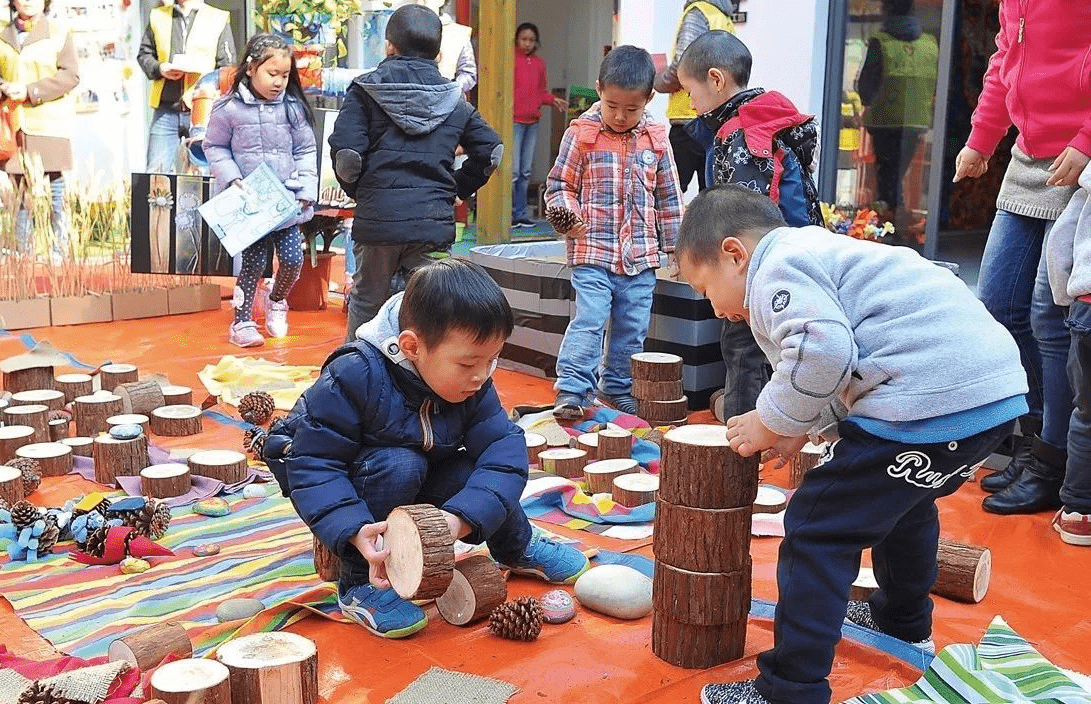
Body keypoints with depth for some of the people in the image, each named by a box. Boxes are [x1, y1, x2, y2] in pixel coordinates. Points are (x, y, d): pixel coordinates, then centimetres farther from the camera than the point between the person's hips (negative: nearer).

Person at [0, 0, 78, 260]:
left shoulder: (59, 32, 3)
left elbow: (70, 75, -6)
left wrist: (30, 91, -13)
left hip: (51, 124, -3)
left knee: (56, 193, -2)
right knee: (22, 194, 6)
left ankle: (59, 254, 5)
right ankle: (24, 256, 12)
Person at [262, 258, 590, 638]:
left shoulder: (473, 387, -17)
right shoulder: (354, 378, -34)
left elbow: (505, 447, -25)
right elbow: (314, 464, -33)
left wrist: (459, 518, -41)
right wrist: (355, 530, -47)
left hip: (419, 488, 5)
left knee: (476, 476, -21)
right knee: (400, 466, -35)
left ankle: (519, 549, 13)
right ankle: (360, 585, -18)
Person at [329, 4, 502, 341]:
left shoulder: (366, 91, 0)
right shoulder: (455, 101, 8)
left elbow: (345, 155, -10)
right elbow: (490, 151, 5)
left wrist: (358, 191, 9)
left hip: (377, 219, -1)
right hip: (435, 222, 1)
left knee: (366, 304, 16)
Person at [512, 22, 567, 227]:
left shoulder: (539, 64, 15)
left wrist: (553, 100, 4)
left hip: (532, 121, 6)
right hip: (514, 119, -6)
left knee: (525, 172, 10)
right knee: (513, 170, -9)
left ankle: (520, 214, 17)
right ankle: (508, 215, -1)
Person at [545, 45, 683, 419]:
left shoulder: (656, 140, 5)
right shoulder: (580, 135, -3)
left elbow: (668, 196, 13)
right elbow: (560, 184, 3)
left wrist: (674, 244, 13)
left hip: (641, 255, 4)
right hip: (592, 250, -3)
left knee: (633, 327, 11)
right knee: (589, 321, -12)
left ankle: (618, 387, 26)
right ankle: (571, 391, -5)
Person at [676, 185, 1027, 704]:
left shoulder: (778, 268, -8)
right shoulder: (812, 254, 24)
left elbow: (822, 352, -26)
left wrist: (771, 421, -10)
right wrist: (803, 429, 14)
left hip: (933, 402, -11)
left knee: (817, 531, -6)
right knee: (904, 502, 35)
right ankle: (904, 621, 57)